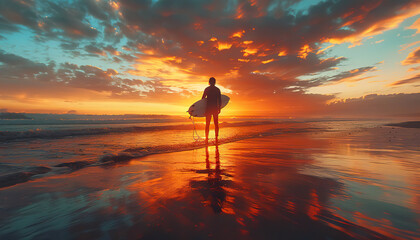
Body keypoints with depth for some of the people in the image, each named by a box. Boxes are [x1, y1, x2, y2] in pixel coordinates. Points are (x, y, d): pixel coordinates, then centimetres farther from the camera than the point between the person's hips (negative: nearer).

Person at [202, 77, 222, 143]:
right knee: (216, 124, 9)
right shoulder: (217, 89, 4)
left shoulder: (207, 89, 2)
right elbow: (220, 100, 2)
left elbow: (203, 98, 4)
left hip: (209, 108, -1)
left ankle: (207, 138, 4)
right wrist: (219, 108, 9)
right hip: (215, 108, 1)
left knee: (207, 124, 5)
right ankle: (216, 138, 9)